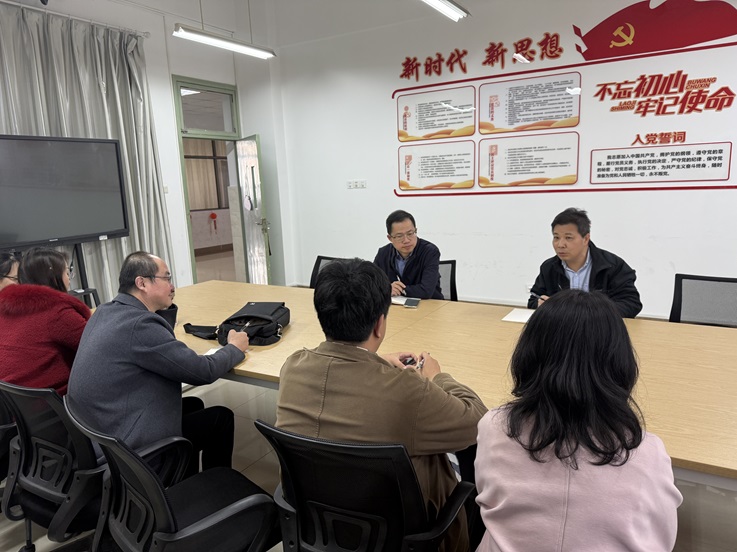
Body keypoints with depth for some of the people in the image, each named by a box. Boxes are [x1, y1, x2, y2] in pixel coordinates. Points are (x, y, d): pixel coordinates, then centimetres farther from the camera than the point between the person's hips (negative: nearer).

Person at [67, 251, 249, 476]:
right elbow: (204, 371, -20)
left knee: (193, 405, 23)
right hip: (126, 448, -9)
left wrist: (165, 305, 7)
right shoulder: (140, 325, -26)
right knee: (220, 418, 4)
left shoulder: (104, 312, 3)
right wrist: (234, 348, -2)